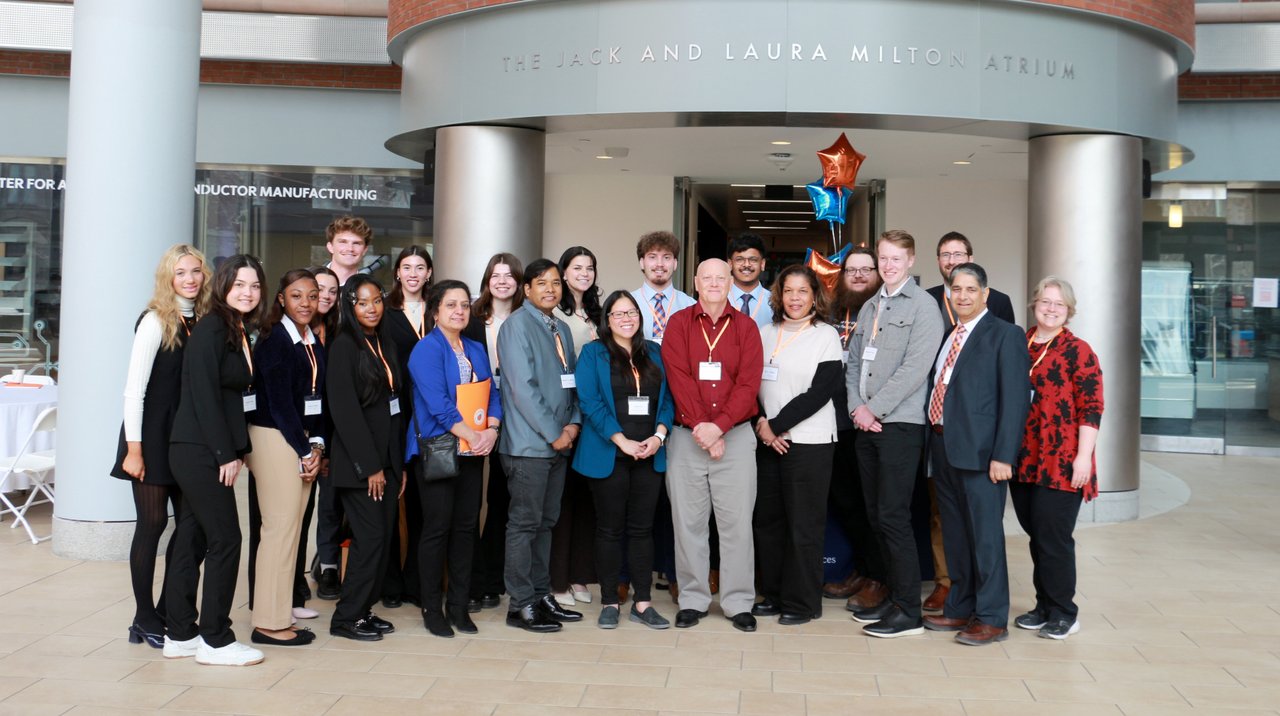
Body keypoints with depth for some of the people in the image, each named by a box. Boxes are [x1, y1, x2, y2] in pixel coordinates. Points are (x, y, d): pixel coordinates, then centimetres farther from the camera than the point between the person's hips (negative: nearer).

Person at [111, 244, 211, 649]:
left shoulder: (203, 322, 8)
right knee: (152, 522, 0)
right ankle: (145, 619, 12)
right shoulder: (156, 321, -9)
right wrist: (134, 448, -15)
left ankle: (169, 612, 19)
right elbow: (134, 388, -12)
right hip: (154, 435, -6)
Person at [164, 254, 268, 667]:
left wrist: (239, 450, 8)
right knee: (225, 539, -5)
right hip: (199, 451, -9)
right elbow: (204, 395, -17)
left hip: (214, 453, 9)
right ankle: (216, 640, 4)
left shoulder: (241, 333, 14)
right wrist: (226, 454, -16)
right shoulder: (210, 329, -12)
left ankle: (180, 635, 20)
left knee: (193, 540, 12)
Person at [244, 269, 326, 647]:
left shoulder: (315, 343, 13)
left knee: (290, 527, 9)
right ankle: (270, 623, 1)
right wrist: (304, 452, -11)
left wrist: (316, 445, -1)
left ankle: (279, 611, 18)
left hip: (303, 442, 7)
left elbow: (319, 399, 12)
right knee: (280, 527, -6)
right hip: (275, 440, -7)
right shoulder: (274, 340, -9)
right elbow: (279, 402, -13)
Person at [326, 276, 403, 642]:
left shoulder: (387, 347, 14)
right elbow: (344, 409, -14)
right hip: (357, 463, -7)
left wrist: (399, 462, 11)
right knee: (370, 536, -7)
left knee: (383, 538, 7)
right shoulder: (344, 346, -8)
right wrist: (369, 466, -16)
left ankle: (364, 609, 17)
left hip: (387, 458, 7)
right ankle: (346, 617, 4)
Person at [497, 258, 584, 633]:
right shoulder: (518, 325, -9)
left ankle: (541, 595, 21)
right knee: (525, 522, -2)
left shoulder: (562, 329, 16)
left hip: (558, 443, 8)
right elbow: (523, 387, -16)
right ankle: (521, 604, 5)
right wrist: (553, 433, -14)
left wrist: (573, 423, -1)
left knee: (546, 521, 12)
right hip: (528, 443, -8)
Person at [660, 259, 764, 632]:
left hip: (736, 434, 0)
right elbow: (679, 378, -4)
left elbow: (749, 384, -2)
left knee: (737, 520, 0)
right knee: (688, 520, 3)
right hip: (687, 435, 0)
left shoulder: (746, 327, 7)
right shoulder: (679, 324, 5)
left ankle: (739, 602, 8)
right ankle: (693, 599, 12)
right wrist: (700, 426, -14)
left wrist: (719, 426, -14)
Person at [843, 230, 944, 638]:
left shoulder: (922, 305, -5)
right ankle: (894, 595, 20)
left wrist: (875, 408, -13)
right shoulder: (869, 308, 17)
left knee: (893, 516, -8)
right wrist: (856, 406, 0)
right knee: (876, 515, 9)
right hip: (866, 423, 7)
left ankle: (908, 611, -1)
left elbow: (915, 367, -13)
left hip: (900, 424, -7)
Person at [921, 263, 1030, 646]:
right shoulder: (946, 336, 15)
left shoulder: (1005, 335, -6)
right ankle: (960, 608, 26)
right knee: (955, 533, 15)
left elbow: (1015, 398, -12)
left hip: (978, 451, -7)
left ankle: (991, 618, 9)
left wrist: (1003, 455, -17)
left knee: (985, 535, -1)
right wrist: (934, 441, 7)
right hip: (943, 445, 7)